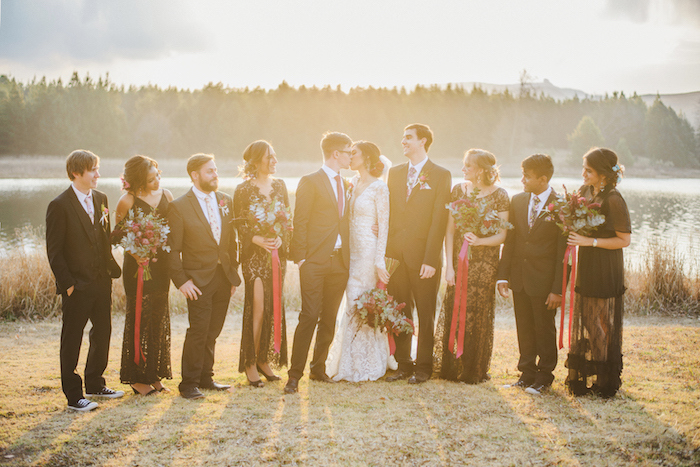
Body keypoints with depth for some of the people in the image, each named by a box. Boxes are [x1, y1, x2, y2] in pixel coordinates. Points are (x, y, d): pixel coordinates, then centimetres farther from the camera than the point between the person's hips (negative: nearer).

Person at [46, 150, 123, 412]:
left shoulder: (101, 199, 9)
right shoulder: (59, 206, -11)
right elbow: (54, 252, -11)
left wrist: (111, 268, 7)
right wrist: (67, 284, -14)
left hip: (102, 282, 7)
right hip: (77, 286, -7)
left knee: (102, 334, 16)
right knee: (72, 340, 4)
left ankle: (95, 385, 32)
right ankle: (73, 396, 11)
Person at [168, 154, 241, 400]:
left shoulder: (225, 201, 9)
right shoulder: (179, 207, -7)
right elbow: (173, 249, -7)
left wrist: (233, 273, 10)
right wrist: (181, 280, -13)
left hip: (223, 276, 5)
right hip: (198, 279, -5)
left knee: (213, 332, 11)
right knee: (198, 331, -5)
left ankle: (205, 377, 24)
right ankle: (189, 384, 6)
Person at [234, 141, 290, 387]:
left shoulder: (280, 185, 10)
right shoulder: (243, 190, -5)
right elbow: (239, 225, -5)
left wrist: (281, 238, -7)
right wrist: (258, 240, -20)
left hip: (277, 254, 5)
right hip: (254, 255, -5)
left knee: (274, 307, 7)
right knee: (257, 307, -7)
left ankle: (264, 360, 19)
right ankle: (250, 363, 5)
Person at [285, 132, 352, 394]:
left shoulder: (346, 185, 17)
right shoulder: (310, 182, -4)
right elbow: (300, 222, -7)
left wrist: (348, 255, 8)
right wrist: (300, 257, -13)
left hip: (340, 261, 6)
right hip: (315, 261, -6)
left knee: (329, 319, 10)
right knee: (309, 317, -9)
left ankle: (318, 368, 22)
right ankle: (295, 375, -3)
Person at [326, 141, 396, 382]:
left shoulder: (379, 188, -9)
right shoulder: (353, 184, 13)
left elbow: (384, 226, -12)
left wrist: (379, 262, -17)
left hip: (368, 252, -7)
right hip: (351, 252, 7)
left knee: (357, 307, -6)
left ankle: (358, 366, 4)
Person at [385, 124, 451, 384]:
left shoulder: (441, 176, -2)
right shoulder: (395, 173, 13)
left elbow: (439, 220, -8)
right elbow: (388, 214, 11)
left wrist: (431, 260, -14)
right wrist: (385, 253, 2)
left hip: (423, 257, -4)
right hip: (395, 255, 4)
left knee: (425, 314, 5)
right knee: (400, 313, 9)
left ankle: (424, 367, 15)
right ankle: (403, 365, 20)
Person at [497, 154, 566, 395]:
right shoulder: (517, 201, 6)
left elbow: (563, 251, -11)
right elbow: (509, 241, 9)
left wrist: (558, 289, -14)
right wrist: (503, 275, 3)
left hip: (544, 281, -5)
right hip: (520, 278, 5)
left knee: (544, 330, 7)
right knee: (524, 329, 13)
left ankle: (544, 377, 22)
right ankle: (527, 374, 26)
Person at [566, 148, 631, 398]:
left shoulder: (613, 200, -18)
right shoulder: (585, 191, 5)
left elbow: (624, 239, -14)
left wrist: (590, 241, -20)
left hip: (606, 271, -7)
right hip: (586, 266, 7)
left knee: (603, 324, 3)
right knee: (583, 321, 12)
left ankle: (605, 383, 18)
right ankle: (582, 379, 23)